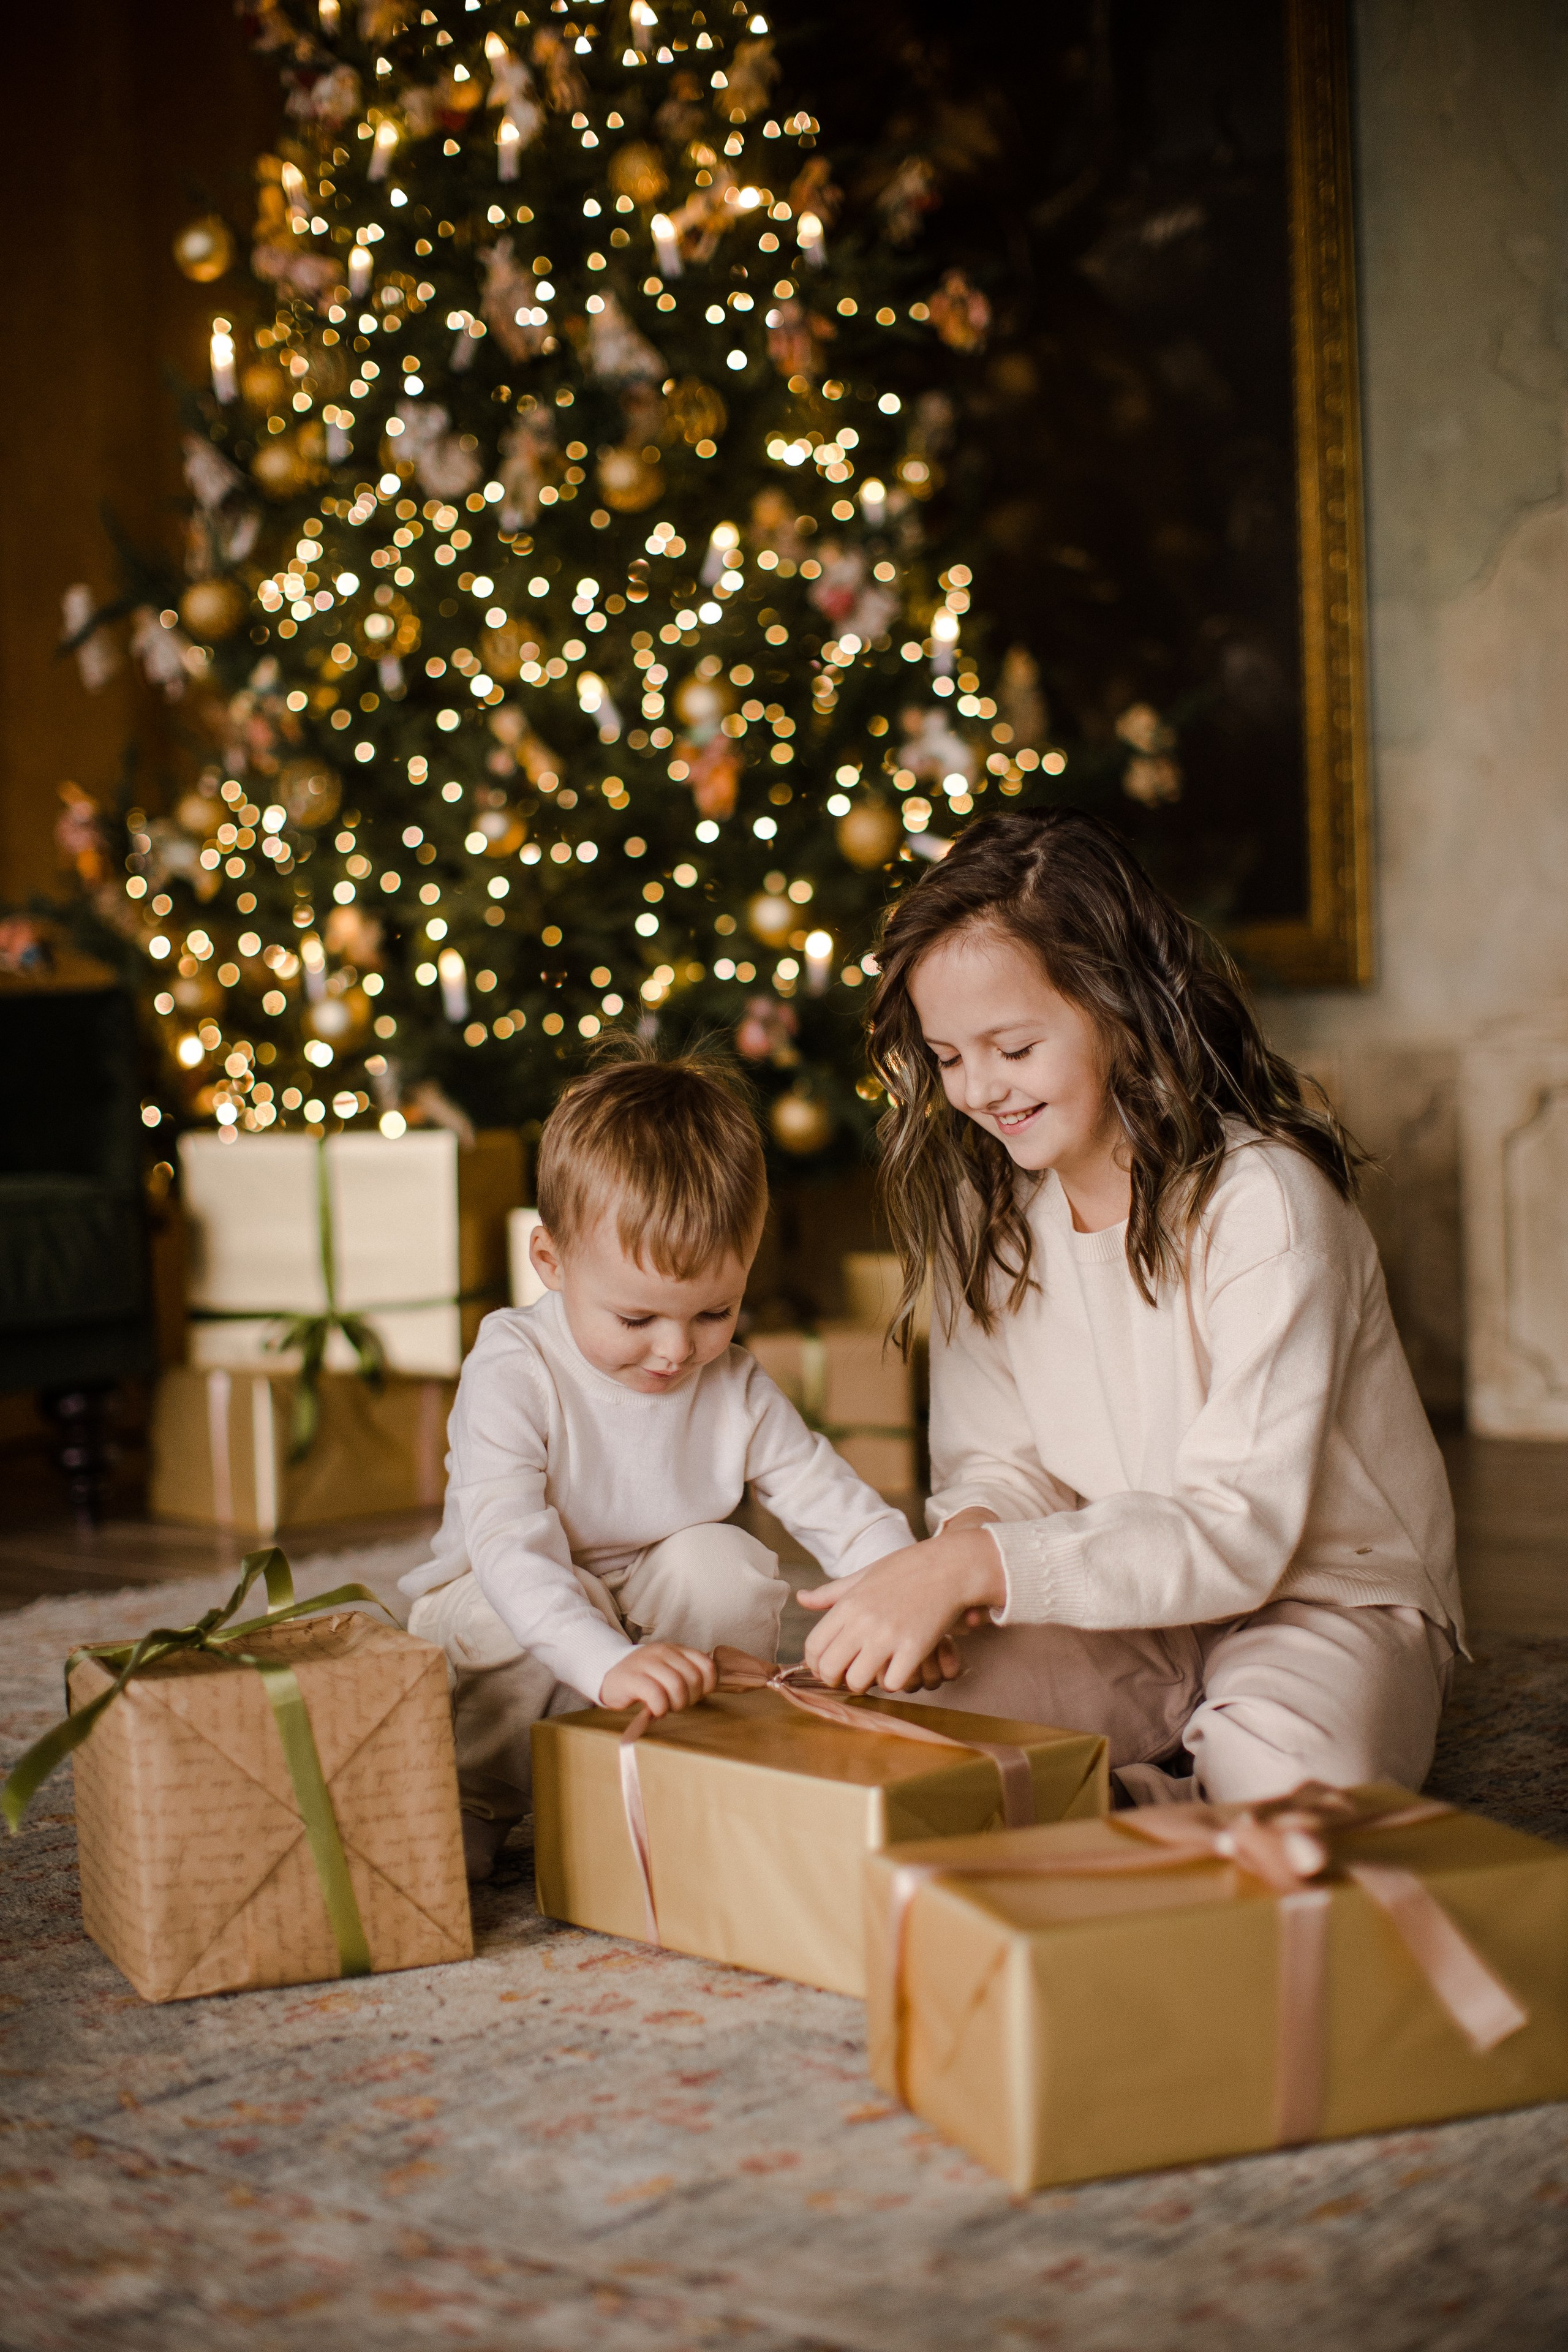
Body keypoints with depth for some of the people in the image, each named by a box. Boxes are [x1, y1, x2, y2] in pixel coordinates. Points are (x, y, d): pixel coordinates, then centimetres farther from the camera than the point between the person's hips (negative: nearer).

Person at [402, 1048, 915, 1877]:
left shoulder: (736, 1390, -10)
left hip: (657, 1614, 4)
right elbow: (507, 1545, -37)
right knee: (538, 1604, -35)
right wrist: (604, 1664, -53)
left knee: (724, 1563, -24)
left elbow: (841, 1508, -7)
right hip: (500, 1606, -3)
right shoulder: (513, 1375, -25)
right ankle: (473, 1801, -10)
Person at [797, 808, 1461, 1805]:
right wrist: (962, 1543, -21)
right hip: (1124, 1605, 4)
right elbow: (1000, 1462, 4)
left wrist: (978, 1566, -35)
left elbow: (1240, 1529, -25)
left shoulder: (1262, 1200, -21)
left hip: (1334, 1601, -4)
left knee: (1286, 1769, -36)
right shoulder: (983, 1207, 1)